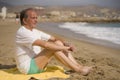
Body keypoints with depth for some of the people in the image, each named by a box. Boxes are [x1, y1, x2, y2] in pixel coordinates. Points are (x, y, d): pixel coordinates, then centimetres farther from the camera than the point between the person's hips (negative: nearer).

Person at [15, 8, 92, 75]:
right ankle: (79, 70, -19)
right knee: (53, 48, -25)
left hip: (35, 64, 8)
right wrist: (64, 48, -23)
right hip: (28, 67, -8)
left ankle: (78, 66, -10)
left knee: (58, 43, -6)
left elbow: (54, 38, 8)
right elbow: (44, 44, -28)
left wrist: (66, 44, -10)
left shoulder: (35, 31, 10)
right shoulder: (22, 32, -18)